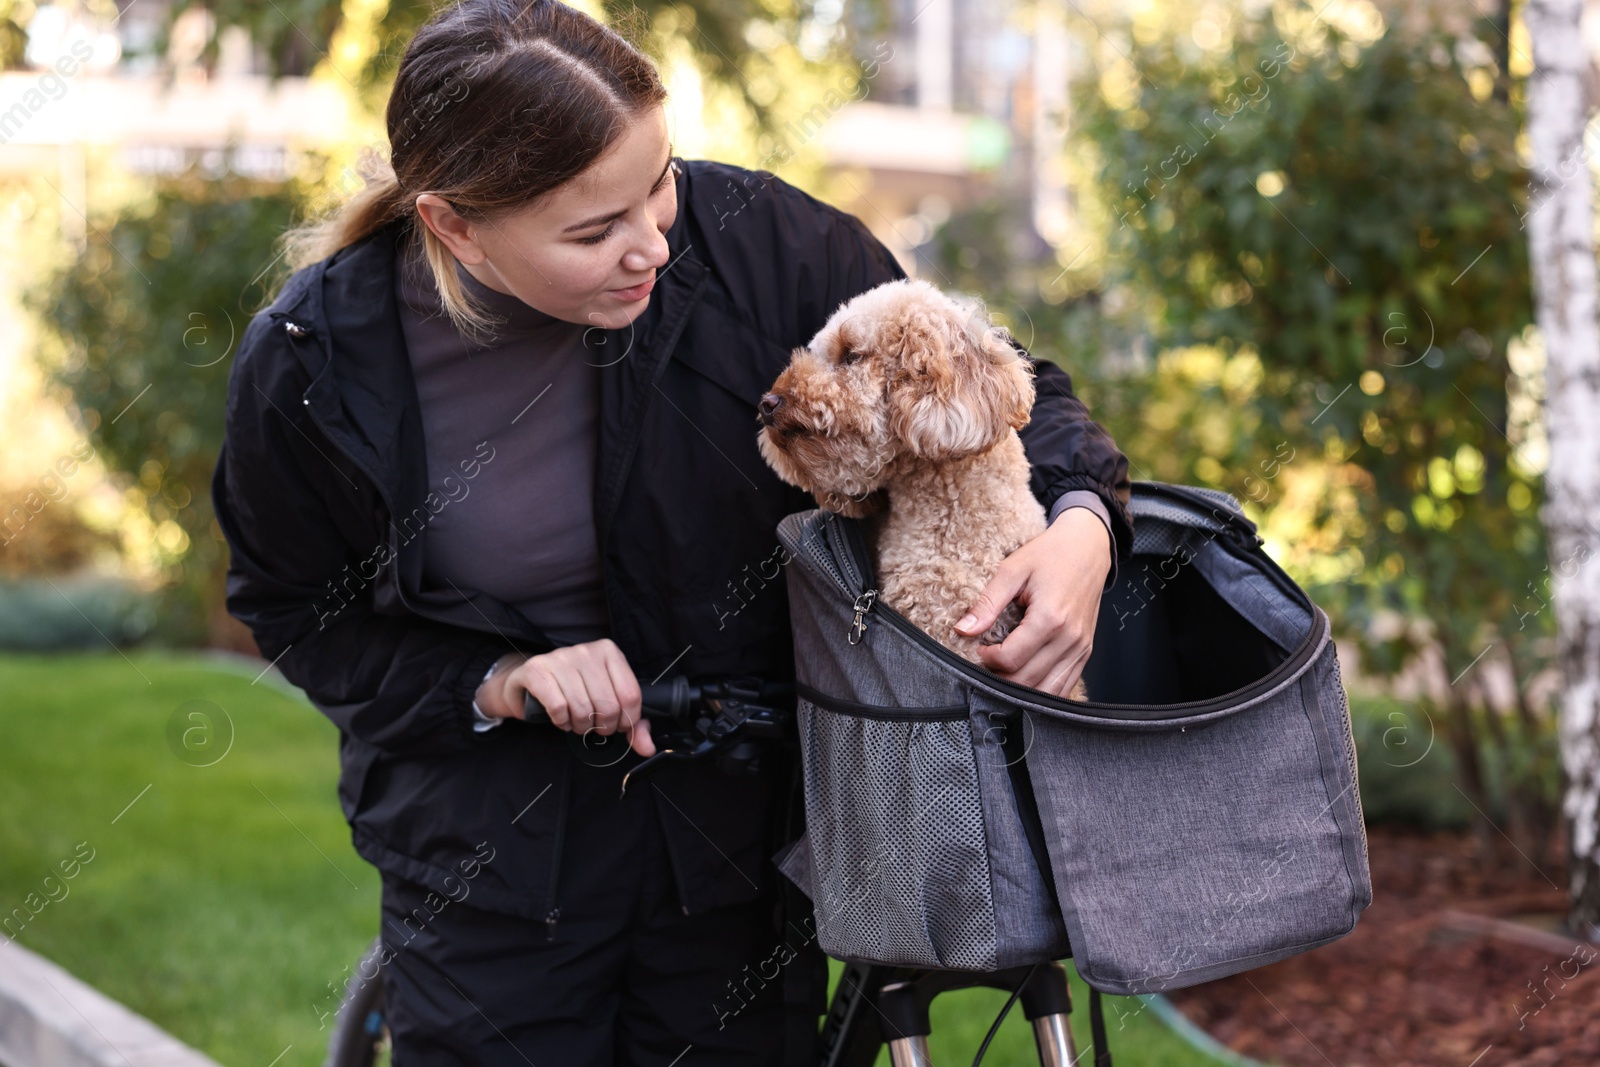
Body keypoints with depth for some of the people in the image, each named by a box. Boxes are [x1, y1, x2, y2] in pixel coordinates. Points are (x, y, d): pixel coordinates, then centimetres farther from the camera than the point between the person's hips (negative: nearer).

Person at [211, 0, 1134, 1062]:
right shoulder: (311, 366, -17)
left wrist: (1083, 520, -25)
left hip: (744, 837, 1)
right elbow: (300, 619, -2)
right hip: (489, 856, -1)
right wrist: (496, 686, -17)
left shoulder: (747, 236, -18)